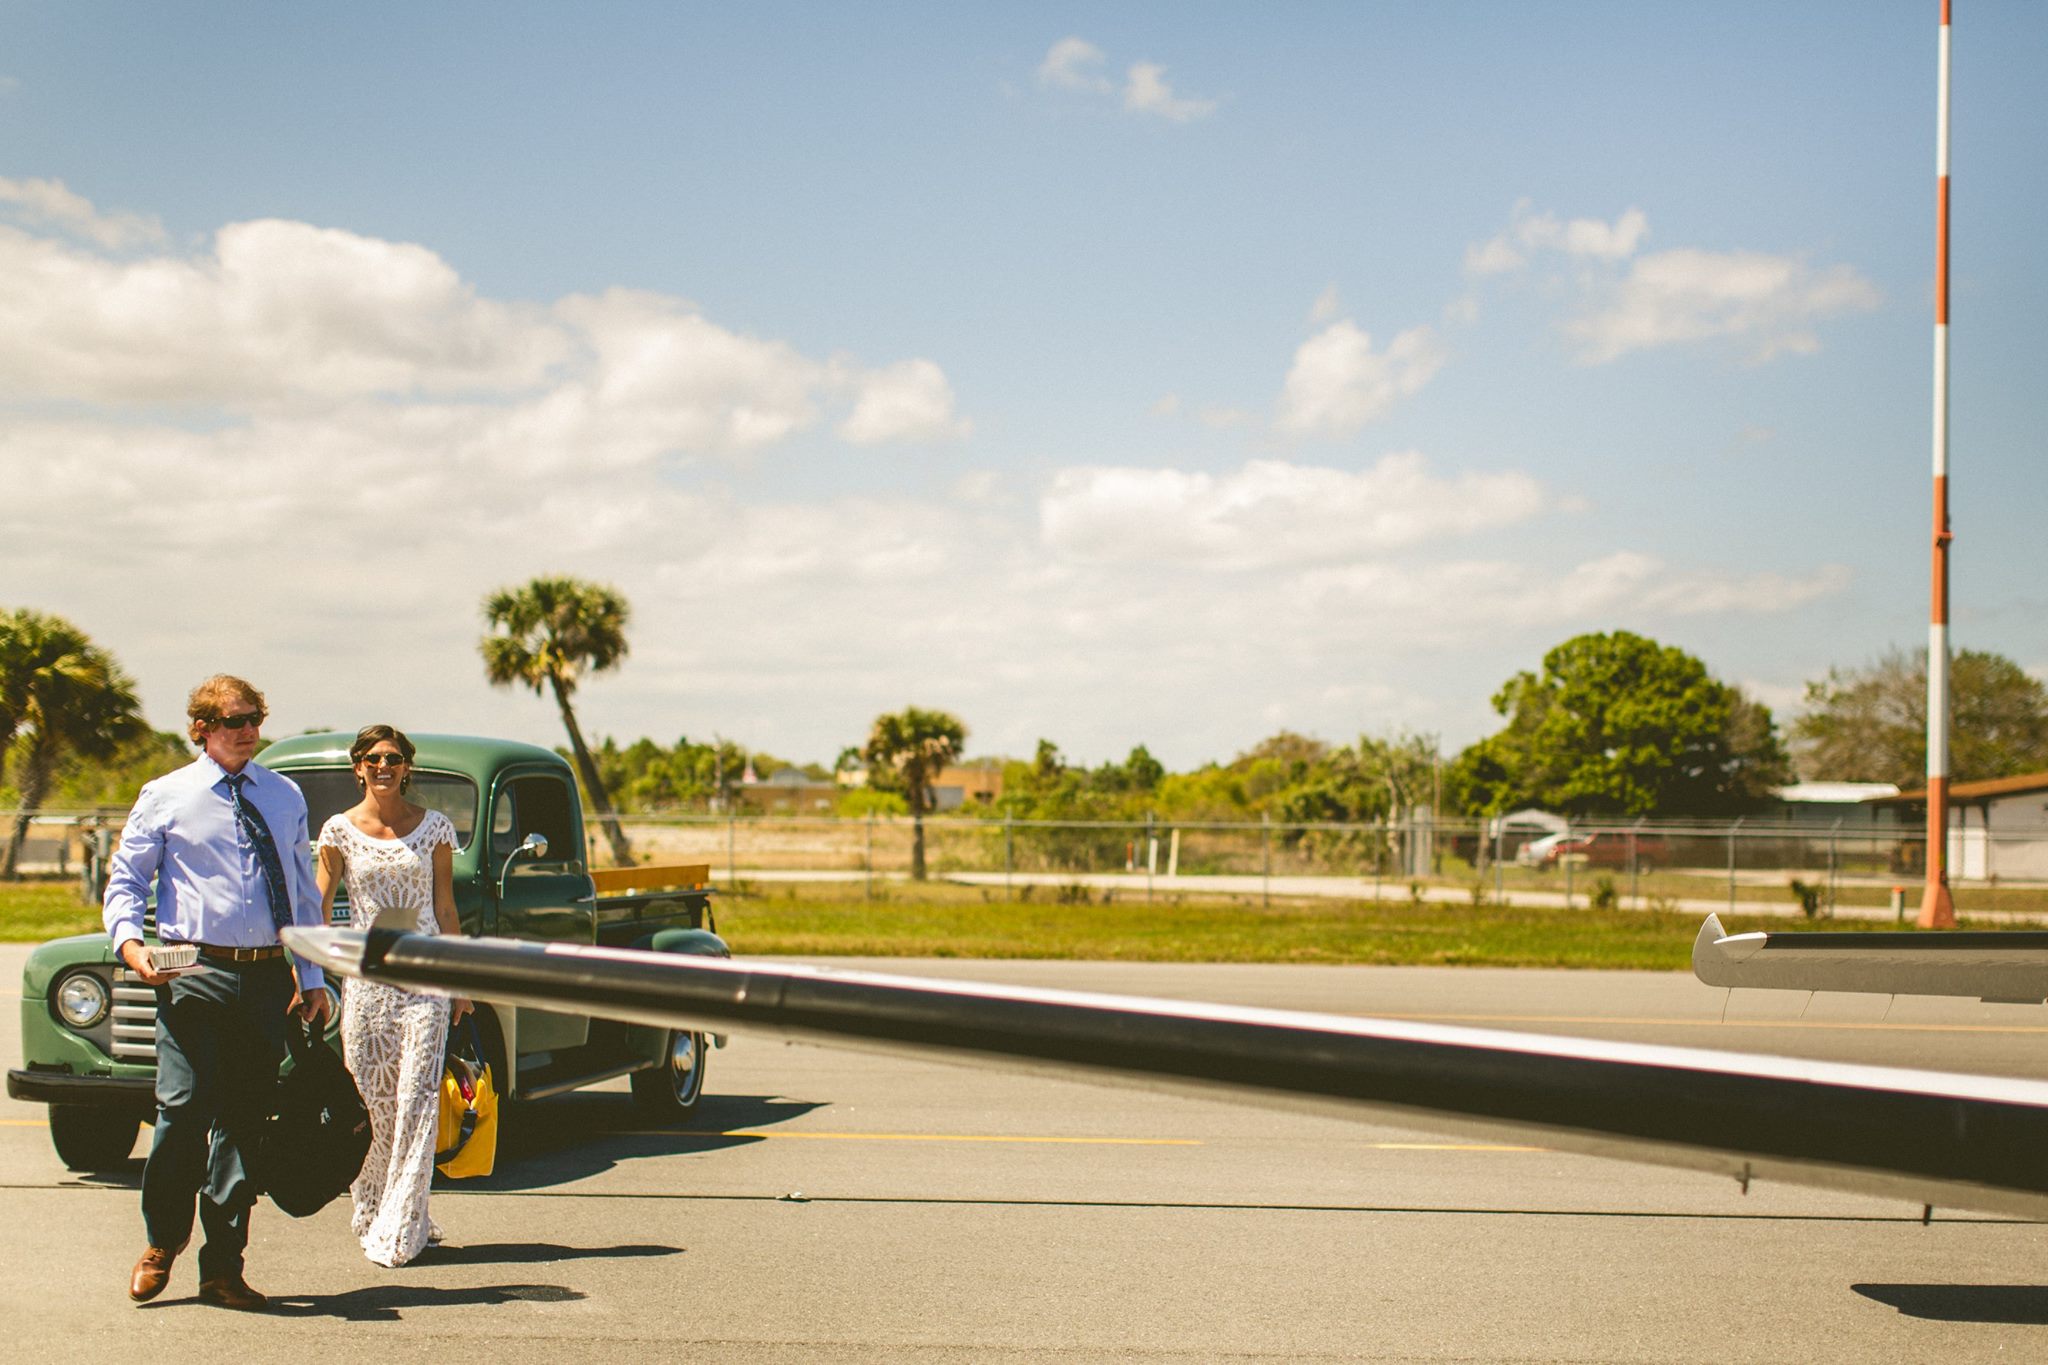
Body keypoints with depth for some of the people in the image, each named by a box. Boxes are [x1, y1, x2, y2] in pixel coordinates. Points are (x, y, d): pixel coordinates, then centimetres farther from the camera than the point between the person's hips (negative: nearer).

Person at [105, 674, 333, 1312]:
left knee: (244, 1121, 6)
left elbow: (305, 894, 19)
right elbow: (125, 879, 7)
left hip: (268, 978, 3)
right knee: (184, 1110, -13)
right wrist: (131, 942, -12)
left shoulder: (285, 797, 14)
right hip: (195, 976, -3)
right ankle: (161, 1245, 10)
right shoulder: (166, 798, 5)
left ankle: (223, 1268, 13)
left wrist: (312, 978, 14)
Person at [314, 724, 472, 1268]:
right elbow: (318, 907, 3)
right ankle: (373, 1208, 18)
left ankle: (399, 1228, -8)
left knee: (417, 1098, -9)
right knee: (374, 1103, 3)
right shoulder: (339, 830, 4)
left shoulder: (434, 827, 5)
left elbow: (446, 911, 10)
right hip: (364, 974, 0)